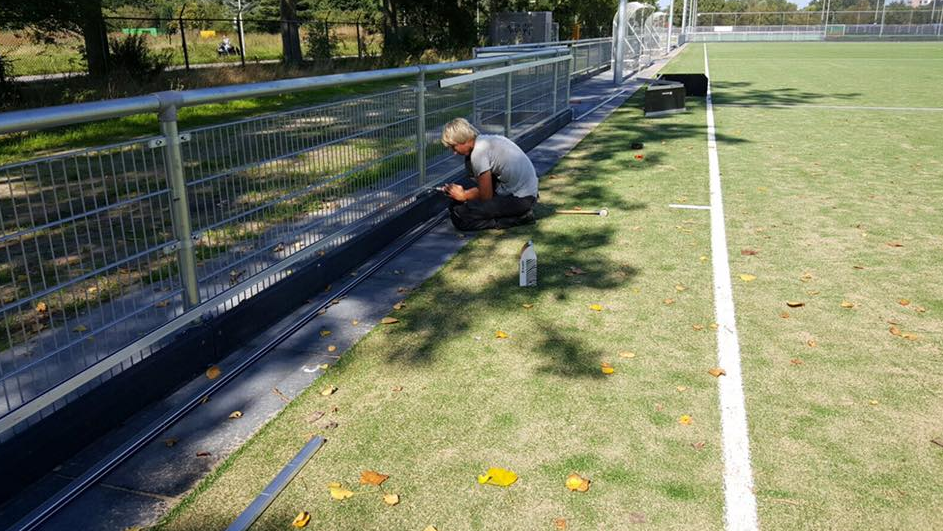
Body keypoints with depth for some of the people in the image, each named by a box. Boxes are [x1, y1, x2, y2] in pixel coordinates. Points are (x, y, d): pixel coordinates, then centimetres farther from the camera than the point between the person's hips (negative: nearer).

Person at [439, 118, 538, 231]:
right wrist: (464, 192, 12)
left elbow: (486, 196, -10)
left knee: (458, 216, -13)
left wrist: (463, 196, 6)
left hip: (519, 199, -10)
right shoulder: (487, 140, 12)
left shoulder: (479, 152, -16)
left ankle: (519, 217, -7)